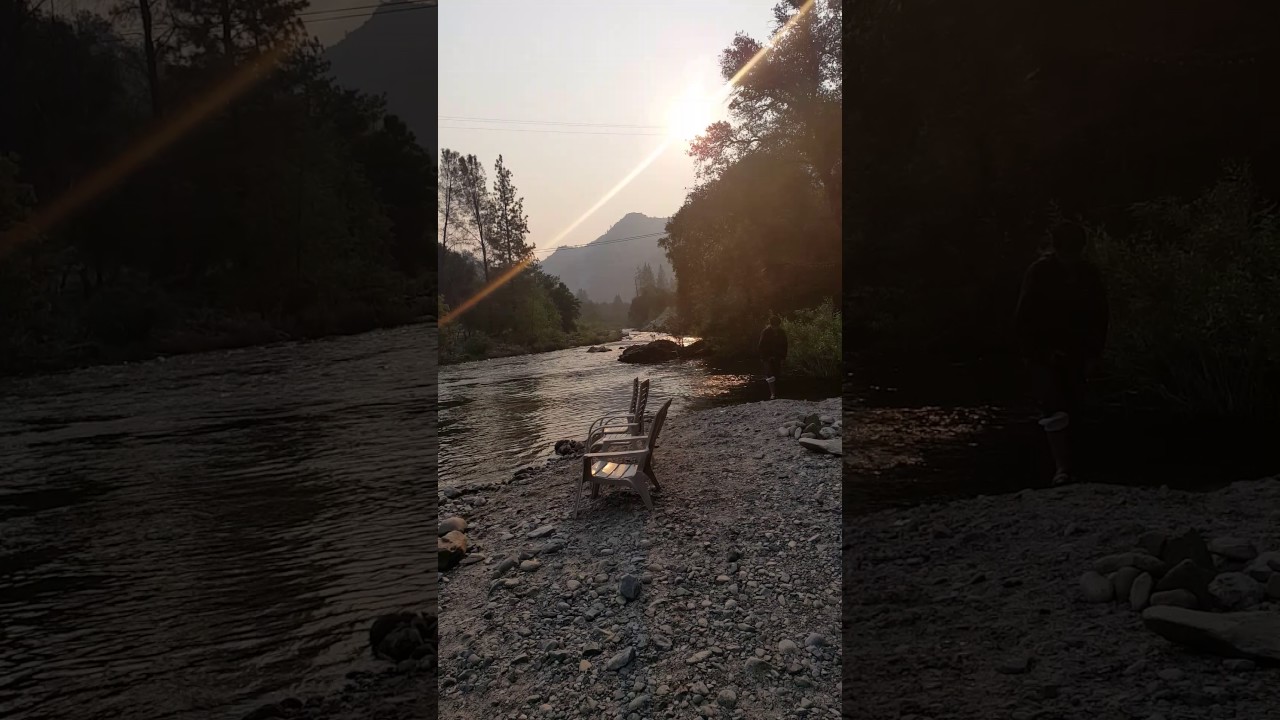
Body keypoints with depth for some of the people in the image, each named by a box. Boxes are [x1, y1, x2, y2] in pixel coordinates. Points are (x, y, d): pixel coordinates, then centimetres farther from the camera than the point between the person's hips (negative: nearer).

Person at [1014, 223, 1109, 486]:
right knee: (1055, 409, -16)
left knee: (1068, 408, 8)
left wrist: (1093, 354, 3)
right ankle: (1062, 465, -16)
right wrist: (1041, 351, -14)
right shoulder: (1038, 272, -9)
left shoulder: (1090, 275, 3)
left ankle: (1062, 463, 23)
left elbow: (1099, 317, 11)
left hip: (1074, 354, 4)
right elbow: (1024, 317, -9)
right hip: (1043, 353, -4)